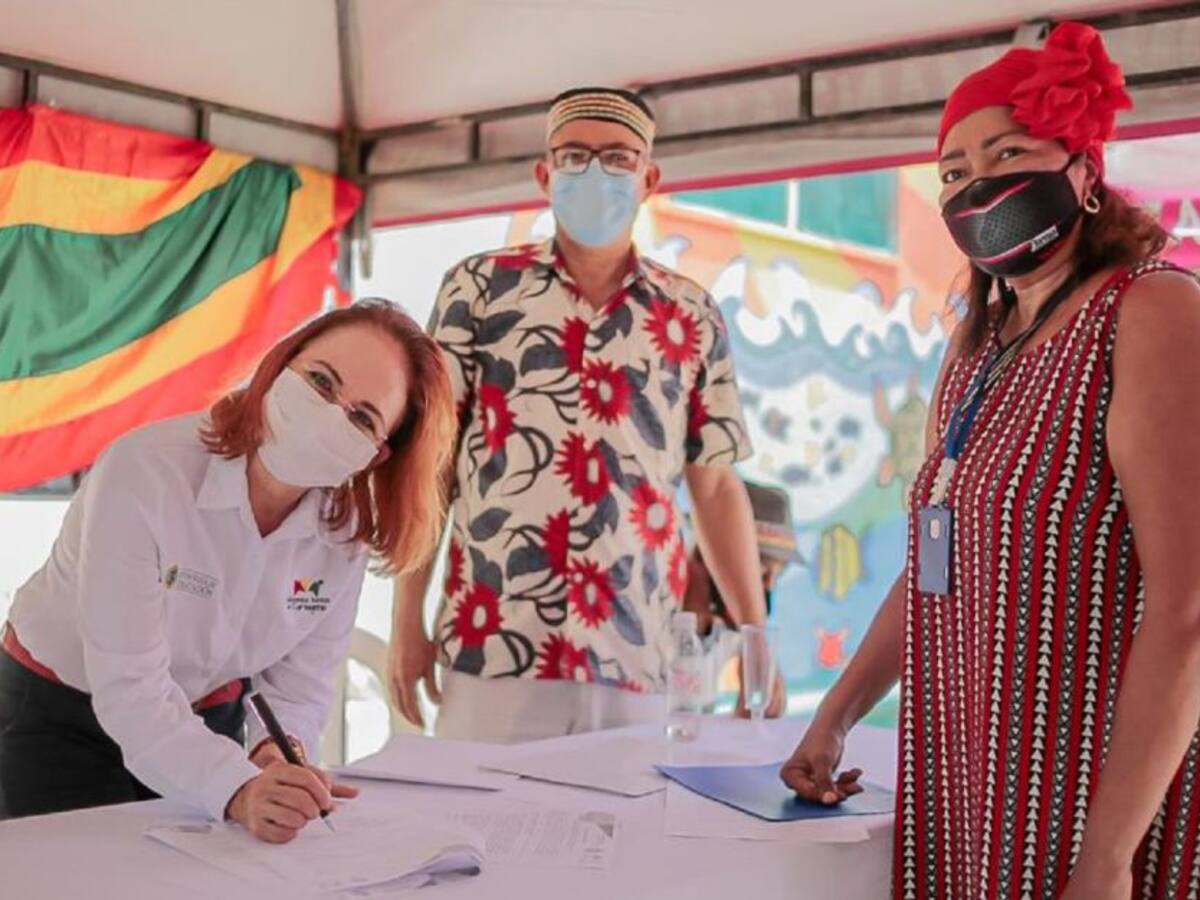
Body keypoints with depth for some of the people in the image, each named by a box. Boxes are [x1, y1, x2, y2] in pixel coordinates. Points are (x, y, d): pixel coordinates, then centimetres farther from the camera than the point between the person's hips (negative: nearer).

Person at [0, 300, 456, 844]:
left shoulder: (347, 529, -16)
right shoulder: (145, 471, -32)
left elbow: (299, 681, -9)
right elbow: (128, 687, -35)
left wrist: (281, 748, -30)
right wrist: (239, 789, -48)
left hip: (208, 720, 4)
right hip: (60, 721, -4)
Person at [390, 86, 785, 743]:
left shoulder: (693, 319, 10)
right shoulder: (480, 287, 4)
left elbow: (717, 487, 12)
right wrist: (408, 621, 0)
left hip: (636, 663, 2)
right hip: (492, 654, -1)